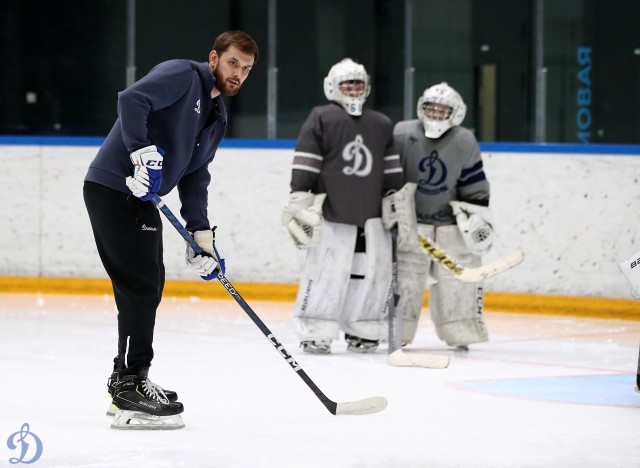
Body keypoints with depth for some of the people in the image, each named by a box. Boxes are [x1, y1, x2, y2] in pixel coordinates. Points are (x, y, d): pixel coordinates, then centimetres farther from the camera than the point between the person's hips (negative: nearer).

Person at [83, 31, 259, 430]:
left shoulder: (217, 118, 18)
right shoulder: (182, 76, -10)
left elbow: (194, 176, 18)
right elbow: (132, 100, -26)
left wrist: (201, 233, 9)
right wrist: (143, 152, -33)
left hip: (139, 197, 10)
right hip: (113, 185, -10)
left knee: (146, 287, 16)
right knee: (143, 284, -12)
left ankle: (127, 385, 26)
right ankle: (130, 386, -10)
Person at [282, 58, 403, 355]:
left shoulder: (382, 125, 14)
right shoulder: (321, 119, -2)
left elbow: (392, 171, 18)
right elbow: (304, 164, -7)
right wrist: (300, 203, -12)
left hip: (373, 214, 5)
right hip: (332, 213, -5)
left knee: (374, 272, 3)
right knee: (327, 272, -9)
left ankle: (361, 331, 12)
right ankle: (314, 333, -3)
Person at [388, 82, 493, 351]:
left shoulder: (465, 143, -5)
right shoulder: (402, 134, -10)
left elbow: (475, 187, 1)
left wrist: (480, 219, -1)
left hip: (451, 221, 2)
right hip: (409, 220, -2)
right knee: (405, 276, -4)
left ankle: (461, 334, 9)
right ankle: (397, 332, 3)